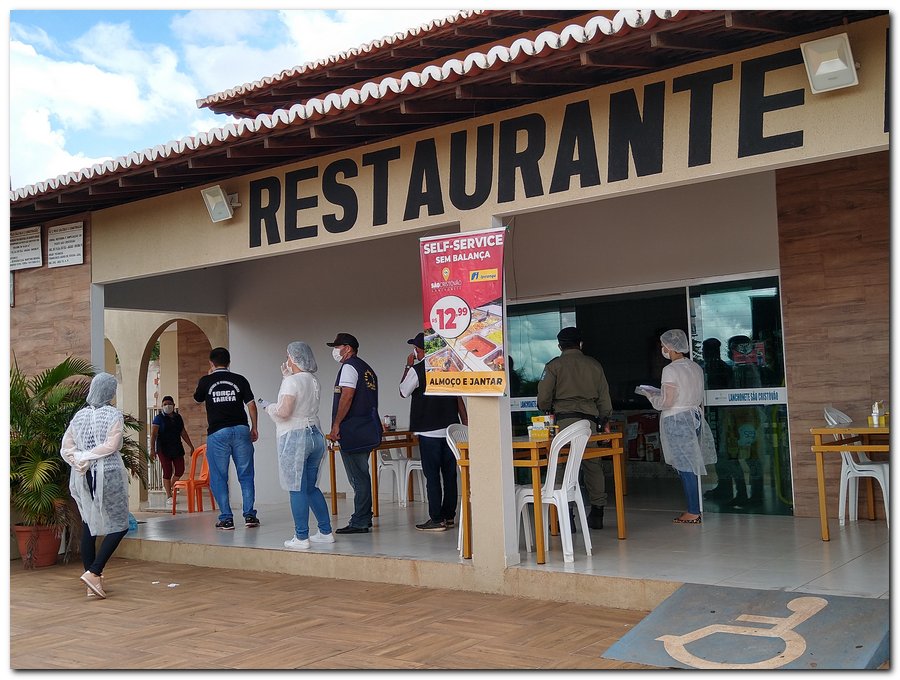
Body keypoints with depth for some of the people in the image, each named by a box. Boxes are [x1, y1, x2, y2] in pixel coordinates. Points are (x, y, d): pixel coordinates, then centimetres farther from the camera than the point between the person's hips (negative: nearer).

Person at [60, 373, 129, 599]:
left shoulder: (79, 416, 8)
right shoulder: (114, 415, -7)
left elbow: (66, 448, 3)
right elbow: (111, 446, -15)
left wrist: (80, 460, -5)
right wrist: (88, 457, -6)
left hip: (83, 477, 6)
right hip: (108, 475, -6)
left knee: (88, 526, 10)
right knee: (119, 525, 4)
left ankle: (92, 585, 13)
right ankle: (94, 572, -10)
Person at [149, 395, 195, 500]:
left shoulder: (178, 417, 12)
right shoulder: (159, 418, -3)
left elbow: (183, 433, 17)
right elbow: (153, 435, -10)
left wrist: (191, 446, 16)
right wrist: (152, 449, -20)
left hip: (177, 448, 5)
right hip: (164, 449, -5)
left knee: (180, 470, 2)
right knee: (167, 472, -3)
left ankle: (169, 486, 28)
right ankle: (169, 496, 6)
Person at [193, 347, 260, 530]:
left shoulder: (206, 381, 2)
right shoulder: (239, 380, 4)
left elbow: (197, 399, 21)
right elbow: (251, 404, 2)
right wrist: (254, 428, 12)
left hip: (217, 432, -1)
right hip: (241, 429, 1)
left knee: (218, 477, 6)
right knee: (246, 474, 8)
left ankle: (226, 519, 3)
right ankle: (249, 515, 4)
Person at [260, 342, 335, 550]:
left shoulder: (292, 381, -12)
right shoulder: (313, 380, 12)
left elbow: (284, 412, -21)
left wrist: (267, 406, -1)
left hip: (294, 437, -8)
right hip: (315, 435, 8)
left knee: (297, 489, -3)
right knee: (311, 487, 15)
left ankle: (301, 537, -1)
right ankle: (326, 532, 16)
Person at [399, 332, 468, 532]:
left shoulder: (416, 370, -9)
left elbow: (403, 392, 6)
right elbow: (459, 397, 9)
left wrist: (408, 366, 10)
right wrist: (465, 423, 13)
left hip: (428, 431, -5)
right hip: (451, 429, 5)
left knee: (432, 475, -2)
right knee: (449, 474, 11)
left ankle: (437, 519, -2)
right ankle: (449, 516, 18)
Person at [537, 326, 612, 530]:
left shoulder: (554, 365, 3)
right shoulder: (594, 364, 14)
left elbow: (543, 398, -1)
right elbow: (604, 396, 17)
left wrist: (548, 411, 20)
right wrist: (604, 421, 27)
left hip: (564, 420, -3)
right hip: (589, 420, 3)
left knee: (564, 467, -1)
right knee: (593, 466, 10)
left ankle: (565, 516, -4)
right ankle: (597, 512, 15)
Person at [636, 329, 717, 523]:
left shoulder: (671, 370, -14)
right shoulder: (696, 368, 10)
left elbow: (666, 402, -16)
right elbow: (699, 398, 14)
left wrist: (648, 394, -1)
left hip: (676, 420, -8)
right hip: (695, 417, 8)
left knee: (685, 466, -4)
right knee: (690, 465, 12)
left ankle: (693, 512, 0)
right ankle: (694, 509, 16)